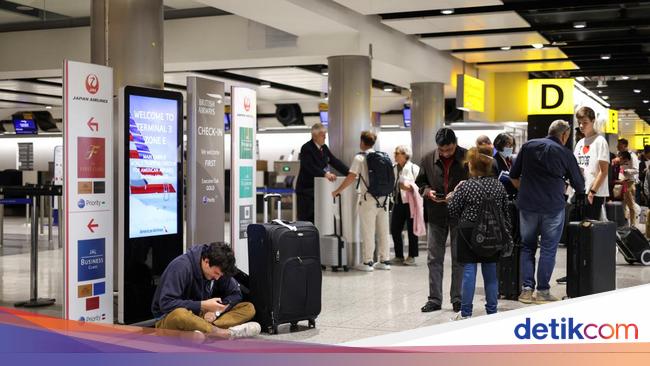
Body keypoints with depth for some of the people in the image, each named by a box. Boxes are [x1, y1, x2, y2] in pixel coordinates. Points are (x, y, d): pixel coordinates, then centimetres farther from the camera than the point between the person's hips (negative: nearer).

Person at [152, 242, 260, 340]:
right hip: (170, 317, -6)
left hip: (201, 316, 6)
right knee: (179, 314, -44)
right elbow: (166, 303, -27)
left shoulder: (218, 269, -3)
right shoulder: (181, 266, -21)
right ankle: (229, 333, -37)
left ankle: (206, 331, -34)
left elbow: (235, 294, 2)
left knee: (249, 308, -11)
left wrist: (216, 310, -16)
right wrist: (203, 305, -29)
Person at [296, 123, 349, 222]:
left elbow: (335, 162, 8)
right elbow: (310, 167, -28)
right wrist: (325, 174, -41)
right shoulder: (306, 148, -14)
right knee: (305, 219, -6)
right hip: (306, 189, -7)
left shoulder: (324, 148, 10)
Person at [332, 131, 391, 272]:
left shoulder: (360, 158, -8)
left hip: (368, 198, -5)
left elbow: (351, 177, -14)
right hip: (383, 198, 5)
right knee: (383, 230, 11)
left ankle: (367, 262, 3)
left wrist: (337, 191, -6)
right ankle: (384, 260, 16)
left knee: (368, 231, 0)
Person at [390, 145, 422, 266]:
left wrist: (409, 188, -26)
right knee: (395, 229, 5)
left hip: (410, 202, -6)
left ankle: (411, 256, 13)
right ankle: (399, 256, 18)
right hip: (398, 202, 6)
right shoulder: (393, 168, 10)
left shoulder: (414, 168, -7)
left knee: (411, 230, 3)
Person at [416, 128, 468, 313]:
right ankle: (434, 299, 14)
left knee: (459, 259, 7)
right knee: (434, 258, 6)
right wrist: (428, 191, -8)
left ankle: (457, 299, 17)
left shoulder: (467, 158, -8)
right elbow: (420, 182, 13)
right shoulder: (428, 159, 1)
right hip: (435, 215, 3)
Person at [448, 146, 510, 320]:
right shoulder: (499, 186, 1)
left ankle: (465, 313, 5)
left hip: (470, 233, -3)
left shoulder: (465, 186, -11)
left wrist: (454, 194, 11)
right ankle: (492, 311, 15)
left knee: (469, 270, 1)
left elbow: (453, 212, -4)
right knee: (490, 271, 9)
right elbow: (506, 213, 7)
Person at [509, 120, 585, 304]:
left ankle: (526, 289, 8)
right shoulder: (565, 153, -1)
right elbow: (579, 186, 6)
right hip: (553, 206, -3)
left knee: (527, 247, 12)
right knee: (548, 249, 6)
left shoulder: (528, 146, 6)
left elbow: (513, 176, 9)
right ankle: (542, 292, 8)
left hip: (527, 205, 3)